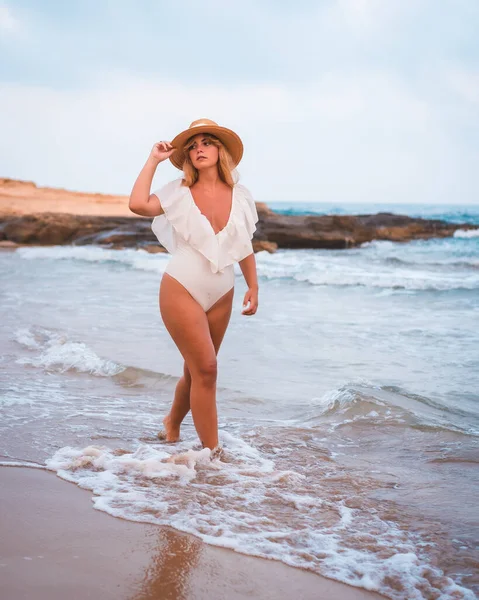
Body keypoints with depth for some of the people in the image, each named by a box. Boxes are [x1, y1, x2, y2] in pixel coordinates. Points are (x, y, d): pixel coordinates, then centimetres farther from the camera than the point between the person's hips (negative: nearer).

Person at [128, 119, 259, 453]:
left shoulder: (240, 196, 3)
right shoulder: (180, 193, -5)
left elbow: (245, 247, 11)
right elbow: (139, 205, -22)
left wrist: (253, 288, 8)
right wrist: (154, 161, -12)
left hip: (221, 295, 4)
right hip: (182, 290, -4)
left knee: (197, 369, 15)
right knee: (206, 368, -10)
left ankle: (173, 423, 41)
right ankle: (212, 451, -2)